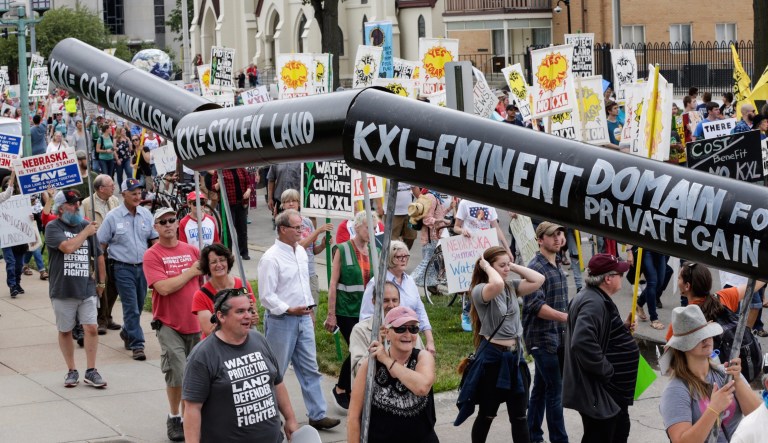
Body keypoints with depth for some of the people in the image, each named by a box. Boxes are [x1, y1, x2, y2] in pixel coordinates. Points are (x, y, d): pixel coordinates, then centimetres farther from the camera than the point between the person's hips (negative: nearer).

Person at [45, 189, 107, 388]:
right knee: (65, 331, 8)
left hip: (87, 289, 2)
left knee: (91, 328, -5)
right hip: (62, 290, -2)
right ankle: (72, 371, 20)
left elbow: (99, 256, 15)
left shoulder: (86, 225, 7)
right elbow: (68, 247, -23)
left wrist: (101, 282, 15)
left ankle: (91, 371, 3)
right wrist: (86, 233, -10)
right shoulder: (53, 227, -5)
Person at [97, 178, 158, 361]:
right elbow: (101, 244, 0)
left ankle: (127, 333, 37)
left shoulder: (146, 214, 5)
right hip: (123, 268, -4)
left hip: (143, 266, 4)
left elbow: (155, 239, 12)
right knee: (131, 308, -7)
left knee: (139, 306, 13)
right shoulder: (113, 217, -5)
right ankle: (137, 344, -4)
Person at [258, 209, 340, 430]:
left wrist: (309, 308, 16)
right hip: (281, 320, -7)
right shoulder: (271, 258, -16)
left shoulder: (301, 251, 8)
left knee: (310, 368, 8)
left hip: (303, 318, 7)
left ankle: (317, 415, 13)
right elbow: (266, 296, -17)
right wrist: (289, 310, -21)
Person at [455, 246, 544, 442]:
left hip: (515, 356, 6)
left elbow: (539, 279, -1)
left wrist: (514, 267, -2)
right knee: (487, 415, 8)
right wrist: (487, 267, -17)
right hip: (492, 356, -6)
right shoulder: (479, 290, -14)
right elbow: (497, 285, -35)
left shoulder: (512, 287, 7)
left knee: (519, 416, 8)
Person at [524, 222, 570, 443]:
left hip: (557, 336, 8)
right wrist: (567, 317, -30)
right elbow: (536, 306, -23)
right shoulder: (536, 268, -15)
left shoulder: (557, 267, 13)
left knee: (541, 388, 14)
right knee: (555, 390, -7)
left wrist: (566, 329, 19)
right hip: (542, 338, -8)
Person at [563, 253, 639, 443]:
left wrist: (624, 327, 8)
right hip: (596, 391, -12)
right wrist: (606, 370, -26)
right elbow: (583, 343, -37)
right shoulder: (593, 303, -24)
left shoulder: (599, 299, 12)